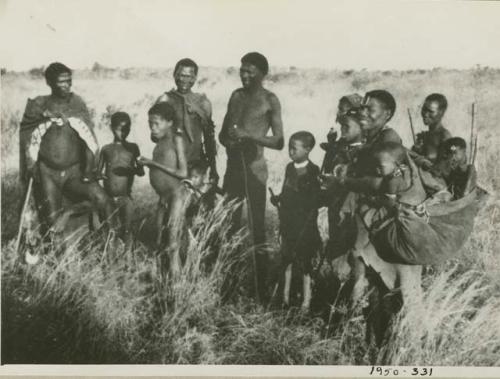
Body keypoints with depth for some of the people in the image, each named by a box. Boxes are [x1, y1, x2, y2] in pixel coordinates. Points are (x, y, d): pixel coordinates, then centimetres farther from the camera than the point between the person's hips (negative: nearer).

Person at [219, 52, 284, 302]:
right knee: (229, 225, 10)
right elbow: (223, 132, 18)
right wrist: (229, 140, -4)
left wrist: (248, 136, -21)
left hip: (254, 168, -6)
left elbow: (278, 142, -10)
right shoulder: (236, 96, 14)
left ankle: (262, 288, 0)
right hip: (233, 166, 6)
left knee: (257, 228, -6)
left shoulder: (270, 101, -5)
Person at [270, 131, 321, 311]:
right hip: (287, 220, 6)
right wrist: (278, 198, -3)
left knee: (304, 259, 2)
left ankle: (306, 300, 13)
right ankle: (285, 296, 26)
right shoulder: (290, 167, 8)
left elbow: (314, 202, -13)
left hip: (305, 222, -6)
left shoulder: (312, 171, -12)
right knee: (286, 257, 13)